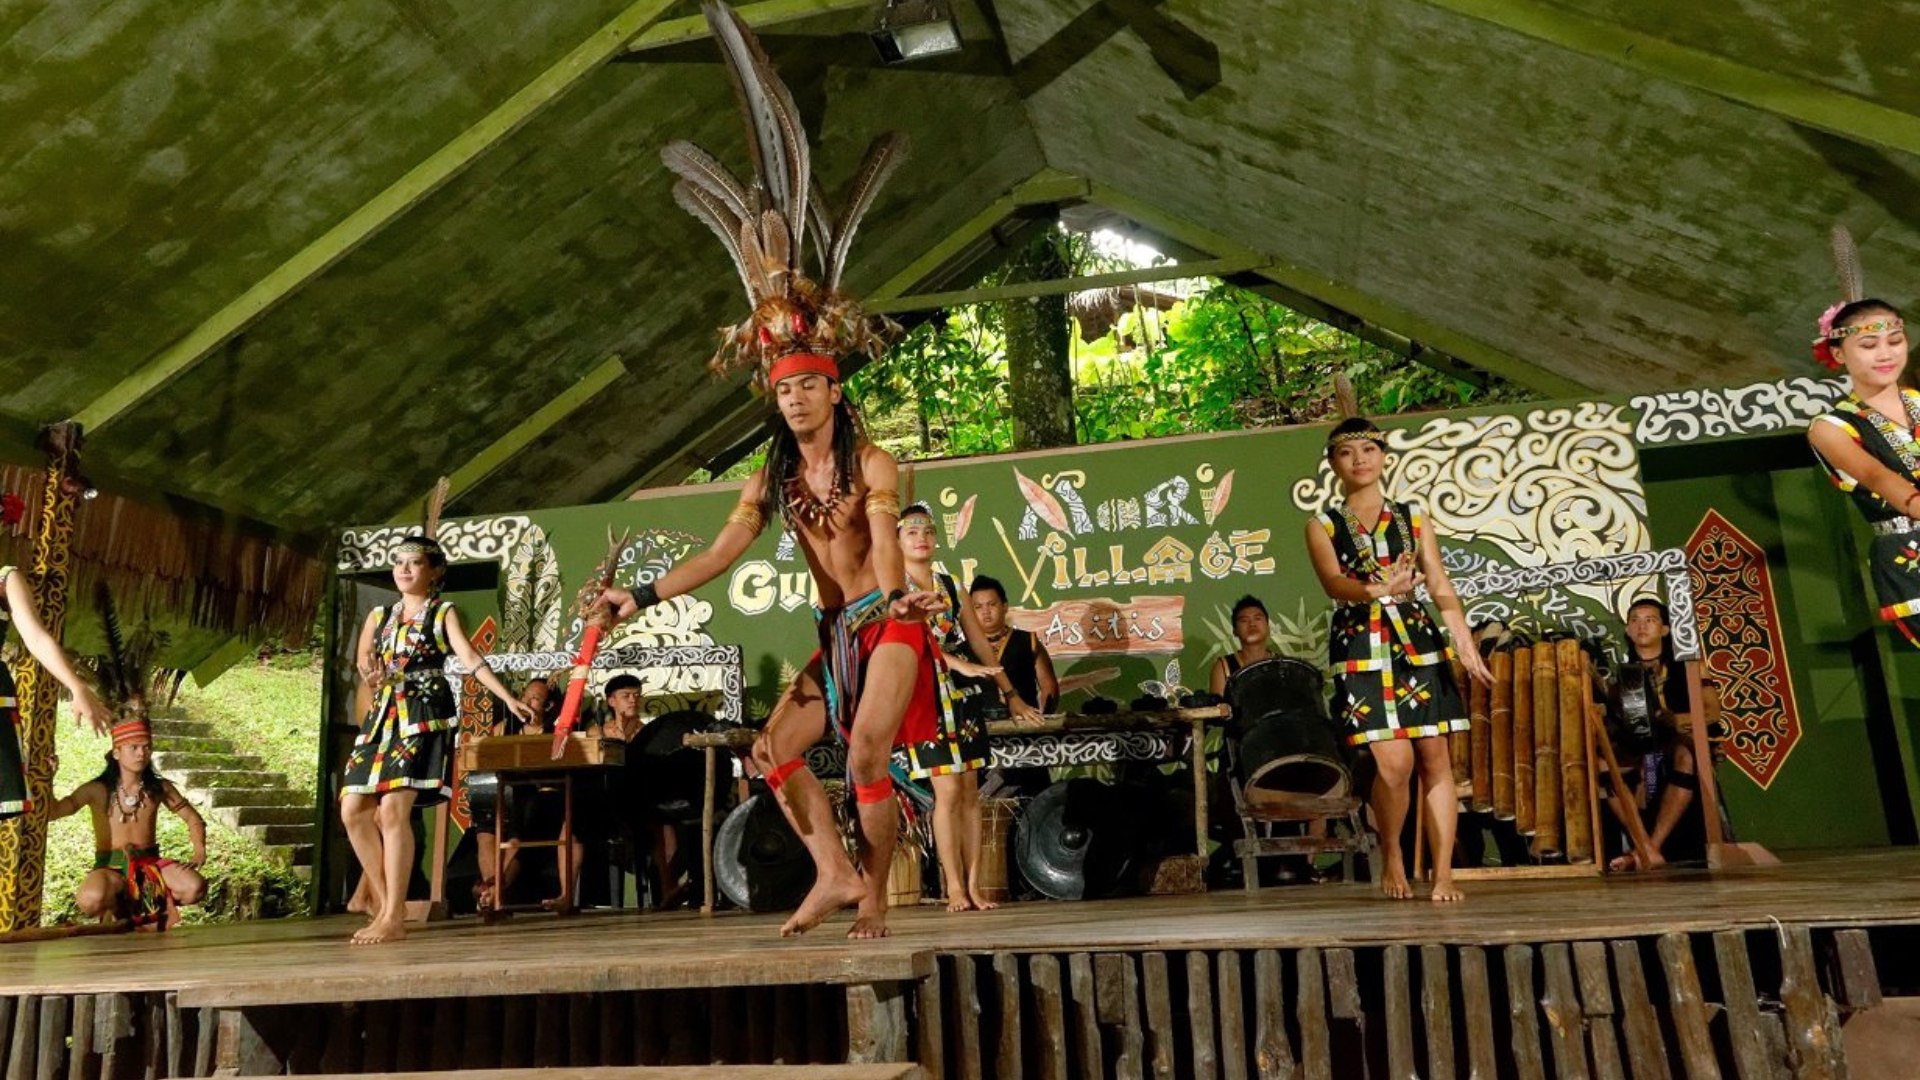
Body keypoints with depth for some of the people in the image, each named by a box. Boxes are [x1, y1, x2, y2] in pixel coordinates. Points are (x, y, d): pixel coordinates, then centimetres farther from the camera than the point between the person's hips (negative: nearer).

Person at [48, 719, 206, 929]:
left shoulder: (160, 788, 3)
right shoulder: (97, 790, -4)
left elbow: (193, 819, 11)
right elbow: (50, 813, -13)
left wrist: (199, 853, -5)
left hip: (150, 864, 2)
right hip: (110, 867, -2)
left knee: (195, 887, -28)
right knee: (91, 900, -37)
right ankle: (119, 911, 0)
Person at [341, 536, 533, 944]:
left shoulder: (444, 613, 3)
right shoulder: (379, 615, 18)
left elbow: (472, 659, -10)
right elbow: (362, 658, 29)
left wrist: (508, 698, -23)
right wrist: (370, 674, 4)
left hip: (425, 715, -6)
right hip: (384, 715, 6)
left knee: (394, 808, -17)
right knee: (353, 809, 0)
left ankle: (394, 918, -12)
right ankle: (382, 902, 14)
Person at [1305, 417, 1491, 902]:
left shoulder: (1414, 517, 13)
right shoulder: (1323, 526, 7)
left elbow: (1441, 586, 7)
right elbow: (1333, 582, -11)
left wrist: (1466, 643, -6)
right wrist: (1373, 590, -32)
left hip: (1419, 643, 2)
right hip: (1361, 648, -2)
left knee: (1435, 757, -2)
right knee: (1393, 761, -11)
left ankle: (1443, 876, 6)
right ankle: (1391, 858, 13)